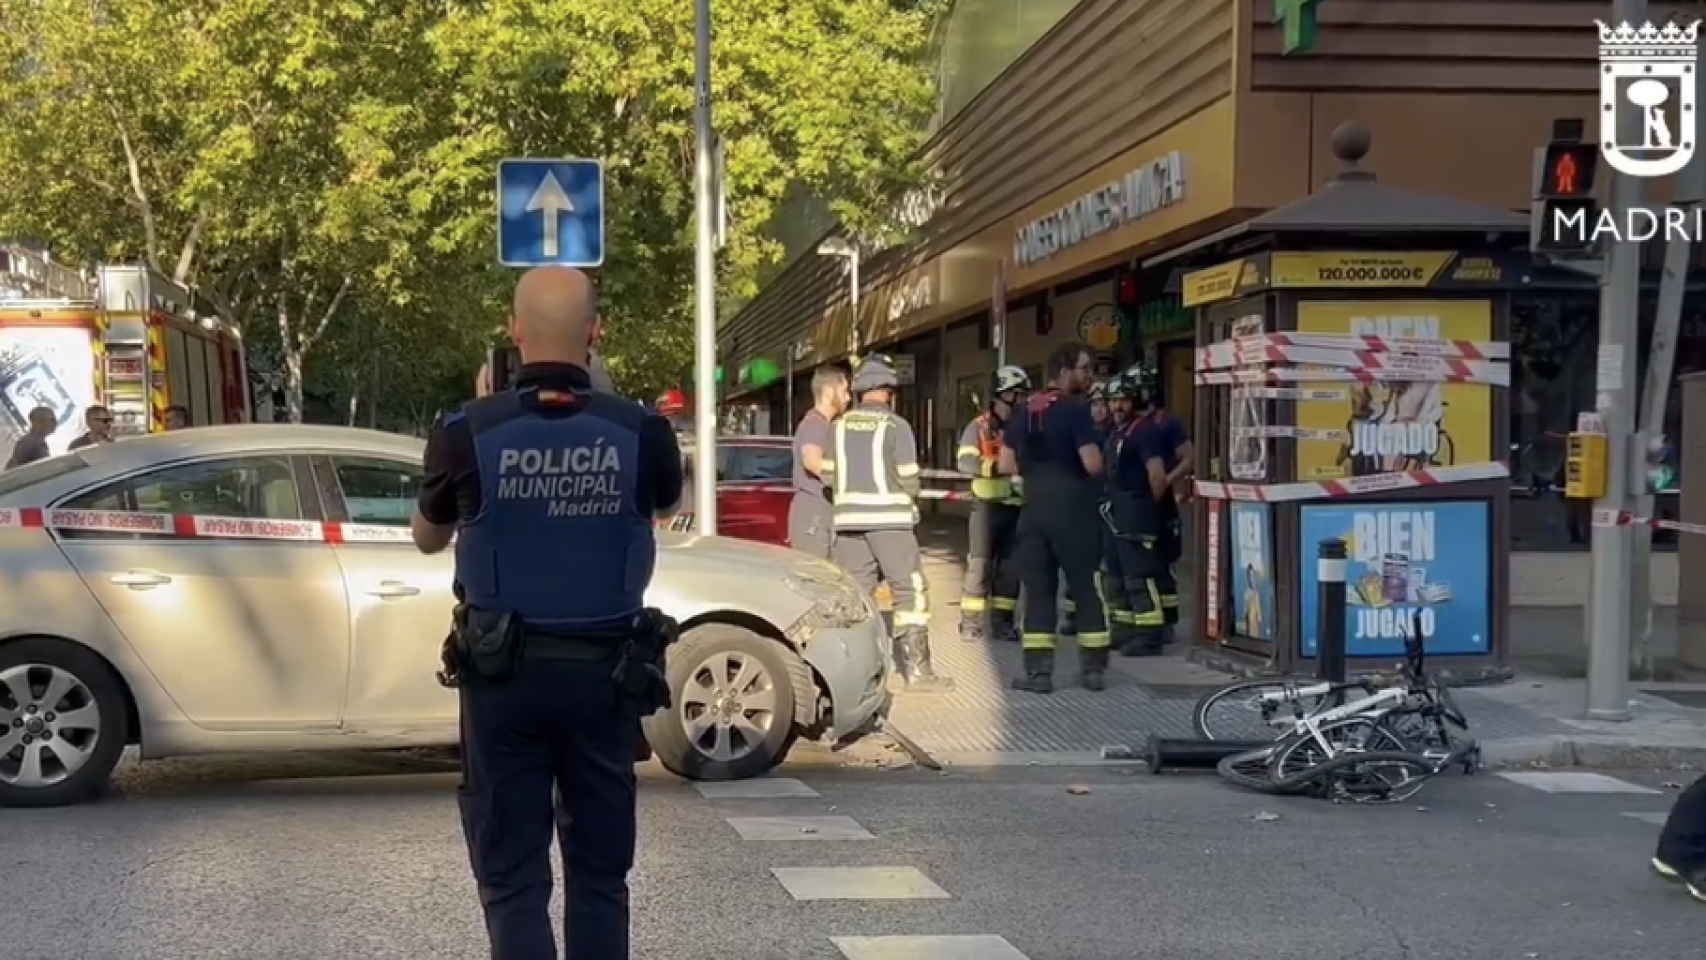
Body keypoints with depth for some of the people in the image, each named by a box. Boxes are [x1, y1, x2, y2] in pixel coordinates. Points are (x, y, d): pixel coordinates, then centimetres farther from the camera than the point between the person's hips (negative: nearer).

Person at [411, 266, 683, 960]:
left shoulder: (468, 432, -11)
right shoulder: (639, 432, -8)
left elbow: (428, 538, 8)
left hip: (503, 673, -1)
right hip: (604, 672, 1)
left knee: (512, 872, 5)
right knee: (600, 869, 13)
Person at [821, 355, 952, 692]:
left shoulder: (839, 426, 6)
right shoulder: (896, 426, -7)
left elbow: (827, 475, 6)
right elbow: (909, 480, -6)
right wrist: (907, 501, 15)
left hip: (849, 520, 5)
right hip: (889, 519, -4)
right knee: (910, 593, 0)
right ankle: (917, 670, -3)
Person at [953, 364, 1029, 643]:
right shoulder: (979, 427, -2)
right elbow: (964, 461, -13)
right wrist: (995, 467, -27)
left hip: (1017, 505, 4)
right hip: (987, 504, -4)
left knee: (1010, 566, 7)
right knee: (979, 563, -3)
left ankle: (1001, 620, 16)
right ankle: (971, 621, 4)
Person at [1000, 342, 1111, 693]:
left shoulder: (1022, 412, 10)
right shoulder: (1076, 410, -12)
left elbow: (1007, 465, 14)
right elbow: (1093, 465, -18)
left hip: (1034, 510, 5)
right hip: (1074, 511, -5)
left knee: (1038, 589, 7)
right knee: (1086, 588, 5)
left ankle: (1038, 671, 3)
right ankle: (1093, 668, 9)